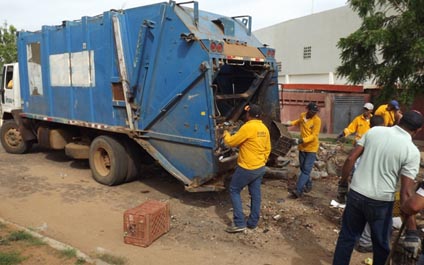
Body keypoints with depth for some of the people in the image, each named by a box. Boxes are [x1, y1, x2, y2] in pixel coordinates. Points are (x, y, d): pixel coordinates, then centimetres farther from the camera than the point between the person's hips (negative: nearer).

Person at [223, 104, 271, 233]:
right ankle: (253, 222, 24)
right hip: (260, 168, 8)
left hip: (247, 168, -8)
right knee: (255, 194, 14)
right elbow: (267, 149, 13)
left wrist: (226, 134, 8)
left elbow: (232, 142, -12)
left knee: (234, 191, 5)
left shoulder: (248, 127, -20)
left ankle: (239, 223, 3)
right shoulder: (264, 128, 5)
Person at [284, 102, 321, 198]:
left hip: (311, 148, -6)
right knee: (302, 168, 14)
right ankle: (308, 185, 32)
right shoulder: (302, 115, 1)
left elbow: (314, 136, -22)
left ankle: (298, 190, -12)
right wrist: (290, 123, 14)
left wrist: (301, 140, -31)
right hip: (302, 147, 6)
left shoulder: (317, 120, -16)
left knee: (306, 169, -10)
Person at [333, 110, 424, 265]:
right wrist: (411, 229, -9)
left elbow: (350, 158, -2)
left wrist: (343, 183, 11)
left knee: (347, 237, 18)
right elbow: (406, 192, -14)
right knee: (381, 245, 20)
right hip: (380, 201, -3)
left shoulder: (374, 131, -1)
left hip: (356, 194, 3)